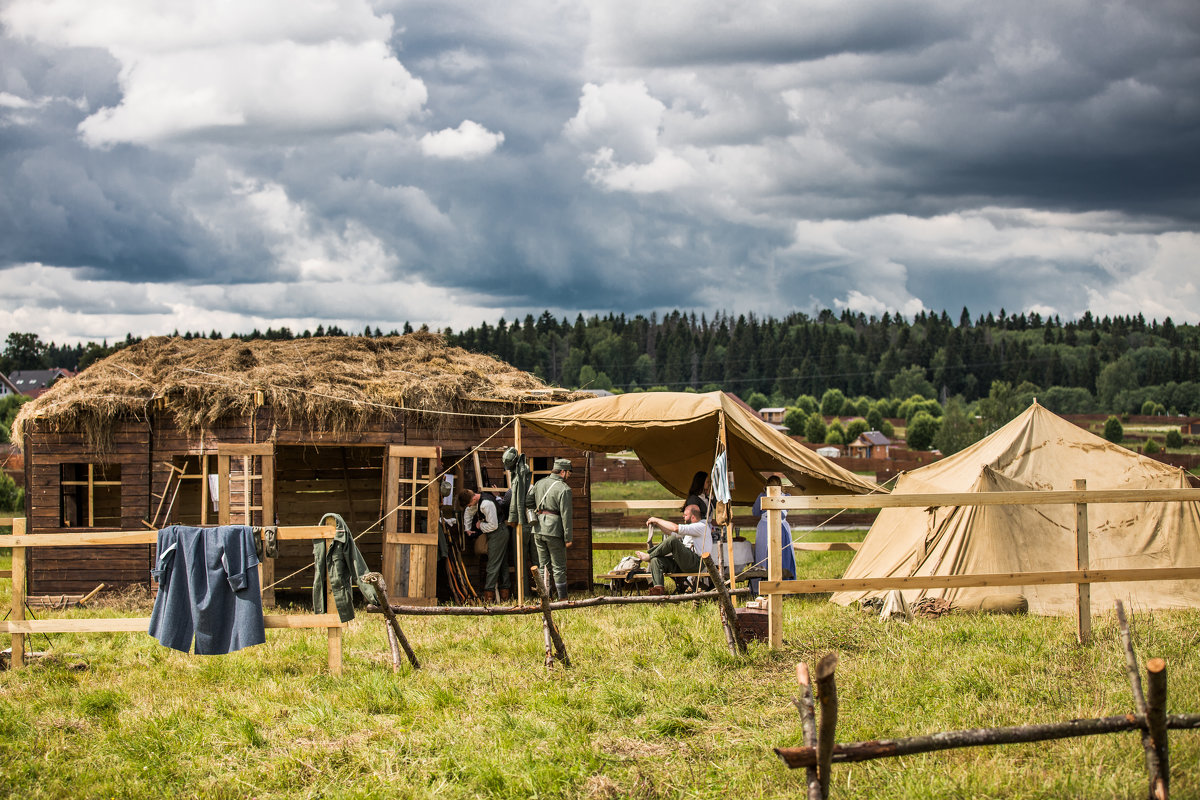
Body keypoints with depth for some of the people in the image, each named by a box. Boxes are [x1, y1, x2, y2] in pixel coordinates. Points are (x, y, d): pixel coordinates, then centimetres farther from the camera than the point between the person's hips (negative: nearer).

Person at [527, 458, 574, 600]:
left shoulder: (539, 484, 8)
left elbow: (527, 501, 11)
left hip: (538, 529, 6)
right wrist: (568, 538, -9)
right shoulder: (564, 489, -10)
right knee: (559, 567, 2)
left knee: (543, 565, 11)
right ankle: (563, 599, 4)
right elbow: (566, 515, -12)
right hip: (554, 530, -6)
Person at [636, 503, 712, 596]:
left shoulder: (702, 526, -6)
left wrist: (657, 520, -7)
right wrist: (657, 525, 21)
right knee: (655, 560, -9)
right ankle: (658, 587, -29)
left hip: (696, 563, -10)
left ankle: (649, 556, -8)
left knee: (673, 540, -27)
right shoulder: (691, 527, 27)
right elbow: (671, 532, 35)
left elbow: (676, 528, -17)